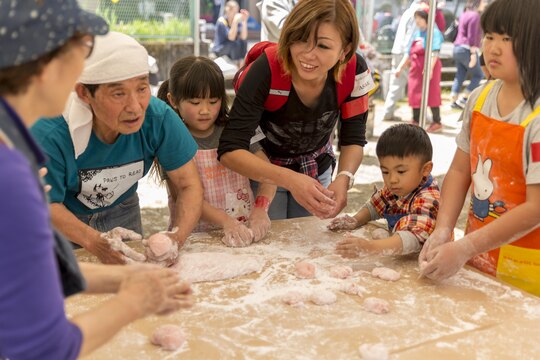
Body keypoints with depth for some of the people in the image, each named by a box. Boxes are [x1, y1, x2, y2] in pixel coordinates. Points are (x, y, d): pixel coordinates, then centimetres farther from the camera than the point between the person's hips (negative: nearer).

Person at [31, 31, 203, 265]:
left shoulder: (159, 118, -29)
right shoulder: (50, 135, -36)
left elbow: (189, 184, -21)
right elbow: (47, 205, -26)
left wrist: (177, 237, -38)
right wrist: (94, 242, -44)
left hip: (121, 212, 3)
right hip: (66, 218, -2)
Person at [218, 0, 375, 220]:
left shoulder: (354, 71, -24)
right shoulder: (267, 69, -34)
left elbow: (353, 139, -13)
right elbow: (230, 149, -36)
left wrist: (344, 178, -35)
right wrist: (290, 180, -49)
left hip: (317, 172, 3)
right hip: (264, 173, -3)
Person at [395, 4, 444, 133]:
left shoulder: (434, 32, -9)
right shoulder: (416, 33, 15)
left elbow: (435, 52, -21)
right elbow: (409, 53, 21)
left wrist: (430, 68, -31)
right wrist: (400, 67, 17)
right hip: (416, 68, 8)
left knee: (431, 94, -3)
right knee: (414, 94, 8)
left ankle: (437, 122, 6)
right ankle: (415, 122, 17)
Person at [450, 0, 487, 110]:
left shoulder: (464, 14, 16)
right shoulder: (475, 15, -12)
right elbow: (472, 37, -18)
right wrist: (473, 53, -20)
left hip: (458, 47, 9)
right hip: (467, 49, -9)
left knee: (460, 75, 9)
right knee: (478, 75, 1)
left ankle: (454, 101, 5)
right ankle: (463, 99, -3)